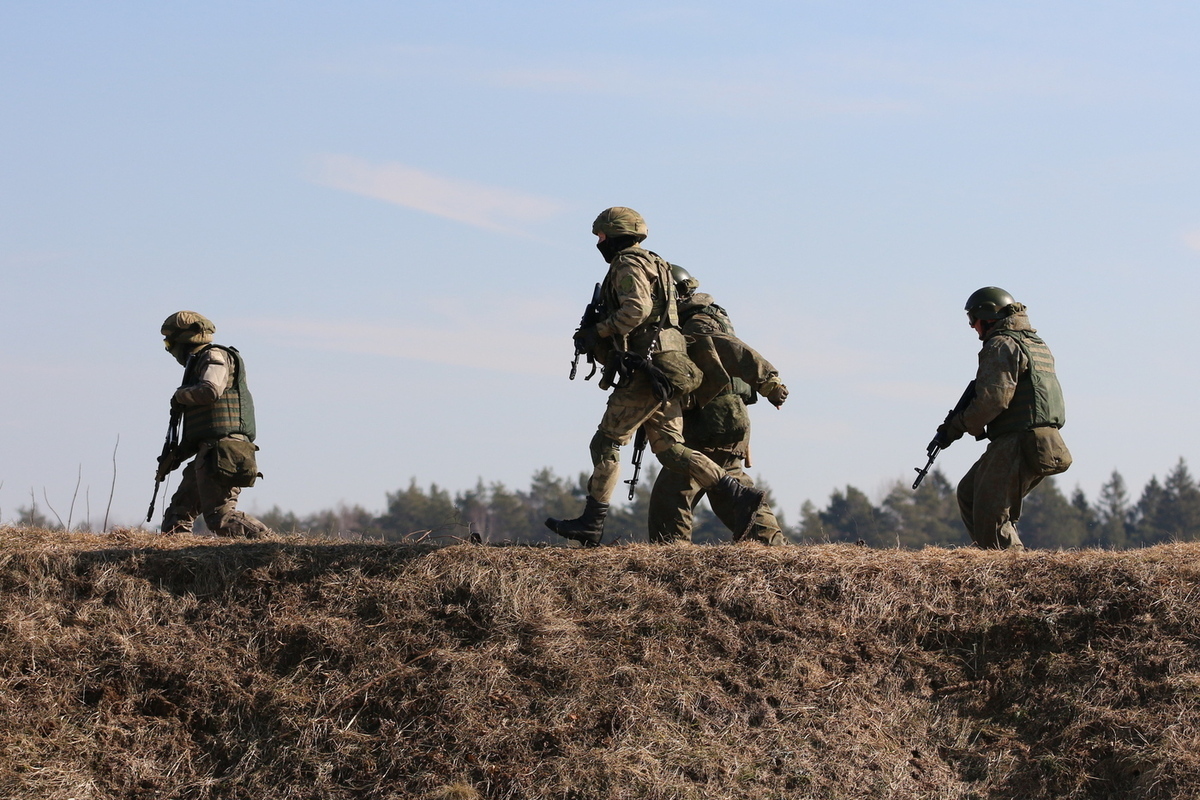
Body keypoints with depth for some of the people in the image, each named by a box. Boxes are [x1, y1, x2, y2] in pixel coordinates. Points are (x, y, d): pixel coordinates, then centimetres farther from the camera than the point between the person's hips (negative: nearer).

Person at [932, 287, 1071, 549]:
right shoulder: (1037, 344, 22)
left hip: (1017, 446, -10)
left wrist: (956, 427, -8)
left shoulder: (1003, 345, -9)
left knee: (991, 517, -8)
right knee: (968, 494, 18)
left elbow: (993, 399, -19)